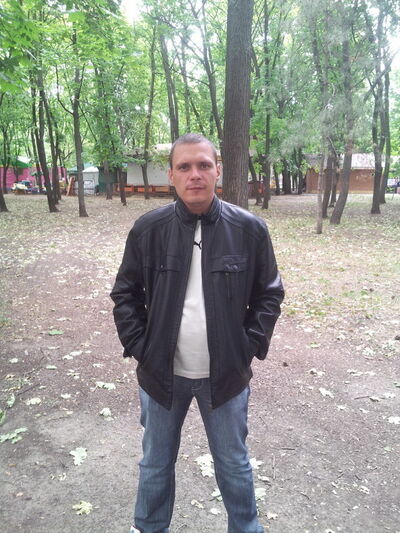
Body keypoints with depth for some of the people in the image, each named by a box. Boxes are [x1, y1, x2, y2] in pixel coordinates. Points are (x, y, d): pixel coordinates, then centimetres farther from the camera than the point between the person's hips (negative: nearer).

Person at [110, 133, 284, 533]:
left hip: (226, 375, 0)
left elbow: (269, 293, 1)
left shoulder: (249, 229, -9)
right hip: (161, 373, 1)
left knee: (233, 464, 19)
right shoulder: (148, 229, -8)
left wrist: (251, 346, -6)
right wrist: (138, 346, -5)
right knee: (156, 463, 22)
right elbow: (125, 294, 2)